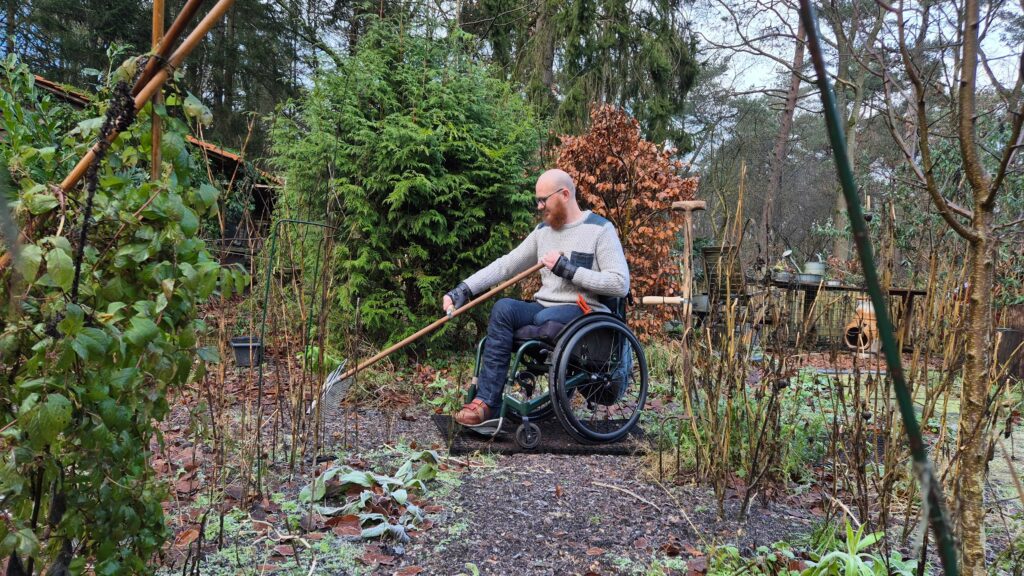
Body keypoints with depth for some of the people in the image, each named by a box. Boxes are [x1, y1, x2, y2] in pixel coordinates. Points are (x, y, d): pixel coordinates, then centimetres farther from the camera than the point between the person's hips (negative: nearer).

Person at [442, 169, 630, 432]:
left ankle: (486, 403, -24)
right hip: (543, 308, 5)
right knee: (504, 307, -25)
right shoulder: (543, 231, 17)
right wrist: (462, 291, 0)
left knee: (545, 318, -36)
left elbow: (621, 284, -12)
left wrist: (567, 269, -15)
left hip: (584, 312, -5)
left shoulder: (600, 229, -2)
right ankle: (486, 406, -30)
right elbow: (504, 265, 12)